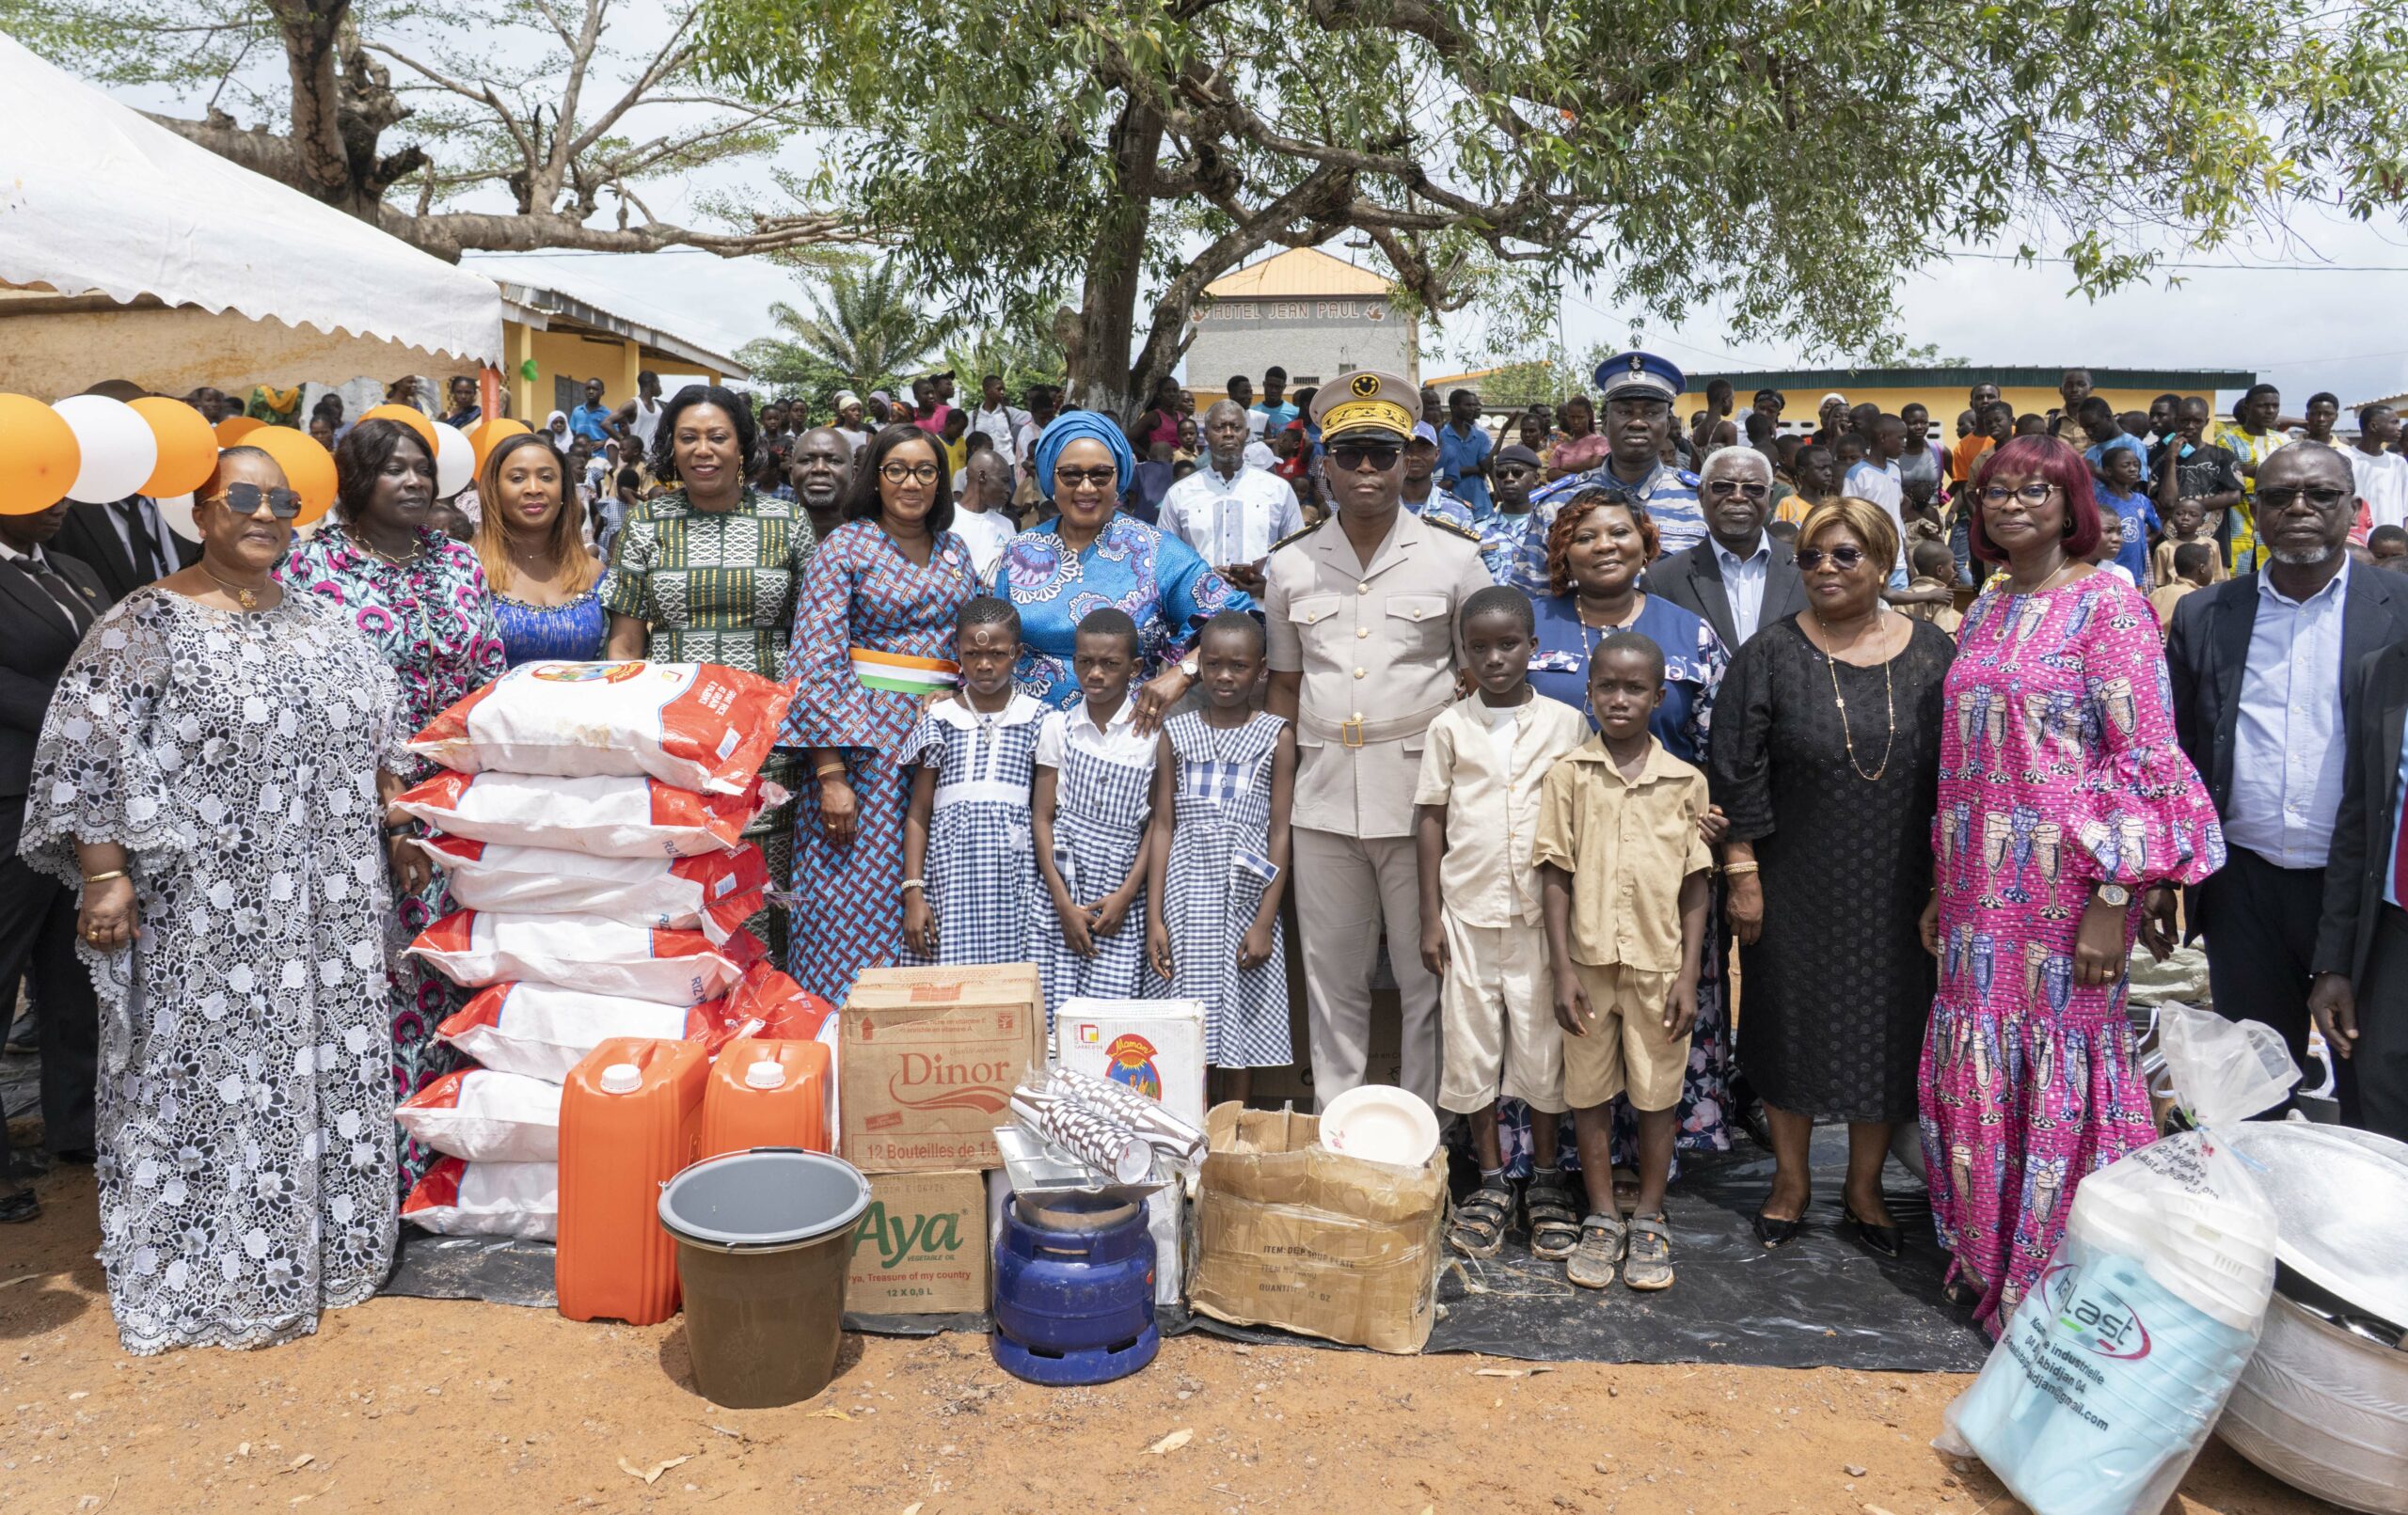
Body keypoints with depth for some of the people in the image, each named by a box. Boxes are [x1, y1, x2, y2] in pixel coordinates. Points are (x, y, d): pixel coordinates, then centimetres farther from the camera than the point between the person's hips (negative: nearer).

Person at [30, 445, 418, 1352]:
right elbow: (87, 757, -9)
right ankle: (209, 1276, 17)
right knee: (210, 1075, 3)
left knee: (326, 1067, 11)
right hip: (208, 918, -5)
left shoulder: (326, 623, 12)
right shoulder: (146, 625, -5)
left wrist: (401, 835, 11)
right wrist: (105, 873, -14)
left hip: (330, 909, 5)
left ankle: (322, 1245, 26)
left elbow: (380, 741, 17)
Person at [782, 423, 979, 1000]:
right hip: (862, 736, -4)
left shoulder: (954, 551, 14)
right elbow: (818, 660, -9)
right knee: (853, 896, -6)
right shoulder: (844, 547, -1)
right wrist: (830, 774, -16)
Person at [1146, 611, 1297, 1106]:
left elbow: (1280, 833, -1)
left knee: (1240, 1022, 4)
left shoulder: (1276, 735, 2)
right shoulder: (1176, 733, 7)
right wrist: (1154, 917, -1)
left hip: (1246, 896, -1)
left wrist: (1265, 921, -8)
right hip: (1186, 893, 1)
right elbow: (1163, 827, 5)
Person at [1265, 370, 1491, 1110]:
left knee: (1426, 976, 5)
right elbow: (1284, 687, 13)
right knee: (1332, 980, 11)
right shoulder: (1290, 565, 9)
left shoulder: (1454, 557, 2)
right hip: (1323, 798, 3)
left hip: (1423, 794, -2)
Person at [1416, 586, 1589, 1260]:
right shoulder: (1450, 726, 1)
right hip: (1468, 910, 1)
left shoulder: (1566, 723, 2)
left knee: (1542, 1045, 6)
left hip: (1543, 911, 0)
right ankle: (1491, 1182, 21)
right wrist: (1431, 918, -1)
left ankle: (1546, 1180, 22)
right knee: (1471, 1045, 6)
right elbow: (1430, 821, 3)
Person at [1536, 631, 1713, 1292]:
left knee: (1658, 1095, 9)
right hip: (1589, 960, 0)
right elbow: (1556, 878, -2)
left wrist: (1689, 976, -3)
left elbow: (1695, 888, 2)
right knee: (1590, 1093, 9)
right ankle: (1601, 1220, 24)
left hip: (1659, 963, 0)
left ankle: (1649, 1222, 25)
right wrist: (1563, 970, -7)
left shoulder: (1686, 782, 0)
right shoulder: (1568, 775, -2)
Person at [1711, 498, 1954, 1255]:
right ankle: (1791, 1178, 28)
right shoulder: (1771, 653, -4)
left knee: (1887, 1028, 10)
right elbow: (1737, 773, -5)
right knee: (1792, 1020, 9)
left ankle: (1864, 1186, 29)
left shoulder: (1932, 653, 1)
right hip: (1795, 886, -1)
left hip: (1896, 889, 2)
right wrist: (1742, 872, -9)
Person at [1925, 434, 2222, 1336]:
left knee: (2063, 1080, 2)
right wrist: (1942, 886, 14)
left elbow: (2145, 759, -12)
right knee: (1977, 1075, 11)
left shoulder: (2107, 602, -8)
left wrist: (2113, 901, -17)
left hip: (2070, 885, -6)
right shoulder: (1985, 612, 12)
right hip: (1983, 887, 6)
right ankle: (1986, 1262, 29)